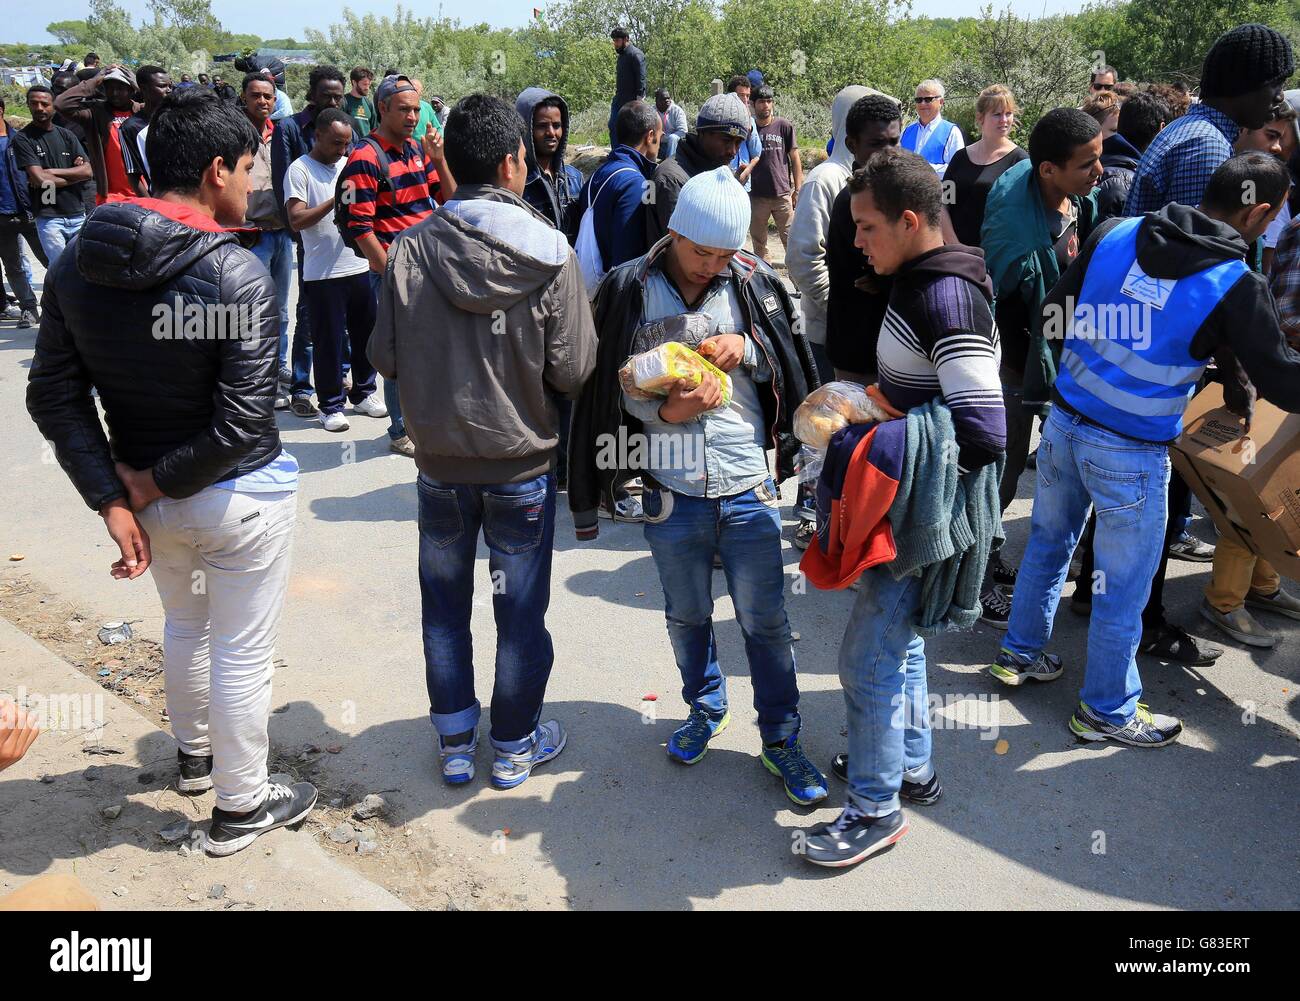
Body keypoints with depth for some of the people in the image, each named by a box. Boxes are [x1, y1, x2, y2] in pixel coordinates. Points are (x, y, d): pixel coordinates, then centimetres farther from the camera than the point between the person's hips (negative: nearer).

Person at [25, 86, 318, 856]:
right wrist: (151, 484, -13)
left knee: (185, 624, 29)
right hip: (239, 498, -6)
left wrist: (115, 498, -7)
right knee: (241, 655, 12)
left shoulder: (77, 266, -4)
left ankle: (194, 752, 52)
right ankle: (240, 807, 30)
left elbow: (53, 398, -4)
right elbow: (242, 424, -27)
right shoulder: (237, 274, -23)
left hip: (150, 493, 6)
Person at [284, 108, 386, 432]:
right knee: (328, 341, 1)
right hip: (323, 273, -6)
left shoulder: (349, 165, 13)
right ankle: (331, 405, 12)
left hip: (359, 267, 6)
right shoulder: (300, 170, -5)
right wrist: (335, 200, -22)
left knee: (366, 333, 13)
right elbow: (296, 220, -14)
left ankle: (362, 393, 28)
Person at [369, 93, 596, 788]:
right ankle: (514, 746, 30)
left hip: (440, 463, 2)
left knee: (444, 609, 18)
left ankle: (454, 744, 32)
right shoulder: (550, 254, -14)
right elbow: (573, 372, -13)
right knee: (521, 613, 14)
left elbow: (385, 358, -6)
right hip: (523, 464, -1)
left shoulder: (412, 247, -11)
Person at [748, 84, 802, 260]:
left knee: (791, 240, -1)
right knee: (758, 242, 10)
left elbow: (795, 159, 4)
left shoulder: (784, 126, 2)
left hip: (783, 193, -1)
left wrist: (798, 190, -1)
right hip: (756, 195, 2)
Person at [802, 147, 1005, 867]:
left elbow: (984, 434, -30)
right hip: (904, 504, 10)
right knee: (896, 640, 22)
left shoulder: (948, 300, -24)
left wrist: (910, 484, -20)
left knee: (868, 658, -1)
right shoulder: (917, 281, 8)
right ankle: (911, 767, 41)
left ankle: (875, 809, 18)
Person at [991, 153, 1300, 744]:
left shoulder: (1115, 233, -1)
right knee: (1123, 588, 11)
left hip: (1064, 424, 6)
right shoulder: (1237, 286, -13)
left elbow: (1056, 312, 7)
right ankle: (1106, 711, 28)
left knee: (1048, 543, 24)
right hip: (1131, 453, -5)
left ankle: (1020, 654, 42)